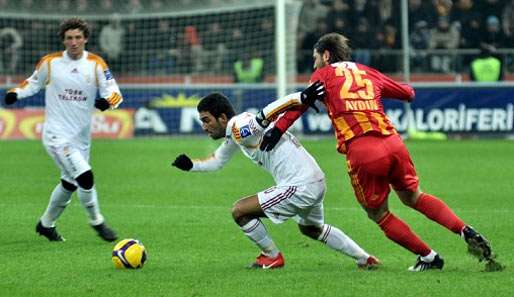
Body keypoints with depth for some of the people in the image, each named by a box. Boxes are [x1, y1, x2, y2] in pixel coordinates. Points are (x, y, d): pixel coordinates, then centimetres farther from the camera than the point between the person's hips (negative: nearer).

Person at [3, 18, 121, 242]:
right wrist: (15, 93, -7)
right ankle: (97, 222, -1)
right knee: (85, 177, -20)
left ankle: (46, 224, 38)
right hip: (57, 134, -4)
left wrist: (107, 101, -29)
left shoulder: (96, 64, -2)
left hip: (81, 137, 4)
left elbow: (115, 93, -6)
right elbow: (34, 82, 12)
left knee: (70, 184, 17)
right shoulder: (50, 62, -4)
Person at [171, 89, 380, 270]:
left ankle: (272, 257, 11)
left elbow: (271, 111, -31)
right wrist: (190, 165, 14)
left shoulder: (238, 127, -16)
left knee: (239, 211, -7)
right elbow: (216, 162, 30)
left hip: (300, 187, -11)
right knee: (311, 229, 35)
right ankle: (365, 259, 37)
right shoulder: (234, 134, 15)